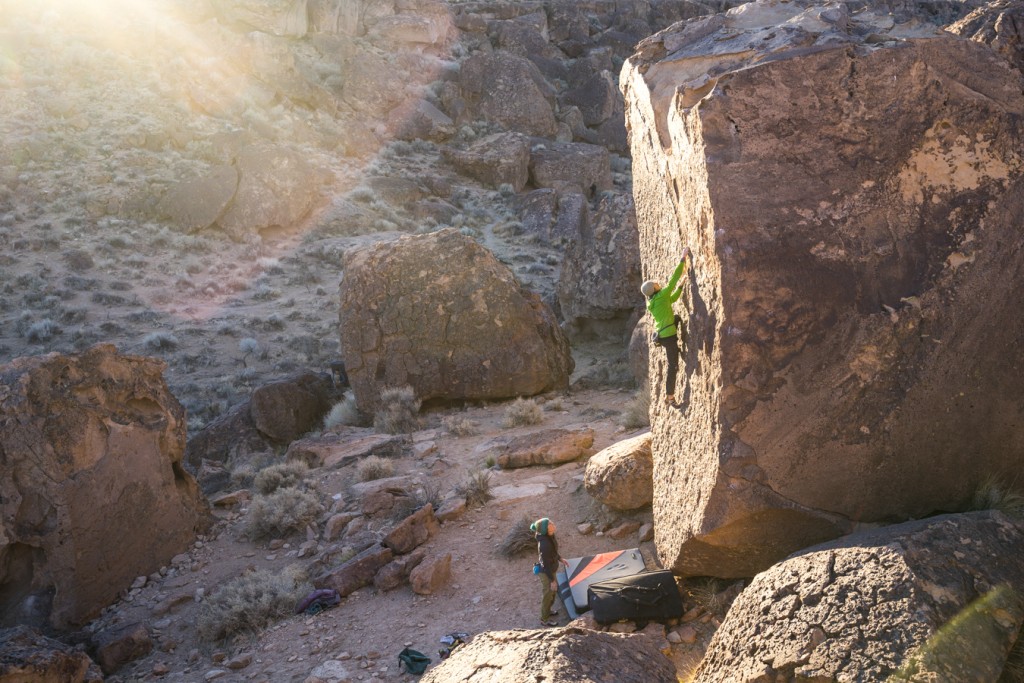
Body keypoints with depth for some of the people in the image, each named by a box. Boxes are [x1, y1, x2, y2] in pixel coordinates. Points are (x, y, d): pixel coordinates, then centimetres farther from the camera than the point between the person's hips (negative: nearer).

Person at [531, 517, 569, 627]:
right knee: (548, 594, 14)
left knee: (553, 590, 29)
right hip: (546, 572, -8)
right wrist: (552, 580, -20)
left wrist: (560, 559, 16)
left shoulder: (549, 535, -12)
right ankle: (545, 619, 37)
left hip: (551, 569, 8)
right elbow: (546, 564, -29)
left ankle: (547, 610, 53)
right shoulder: (544, 544, -39)